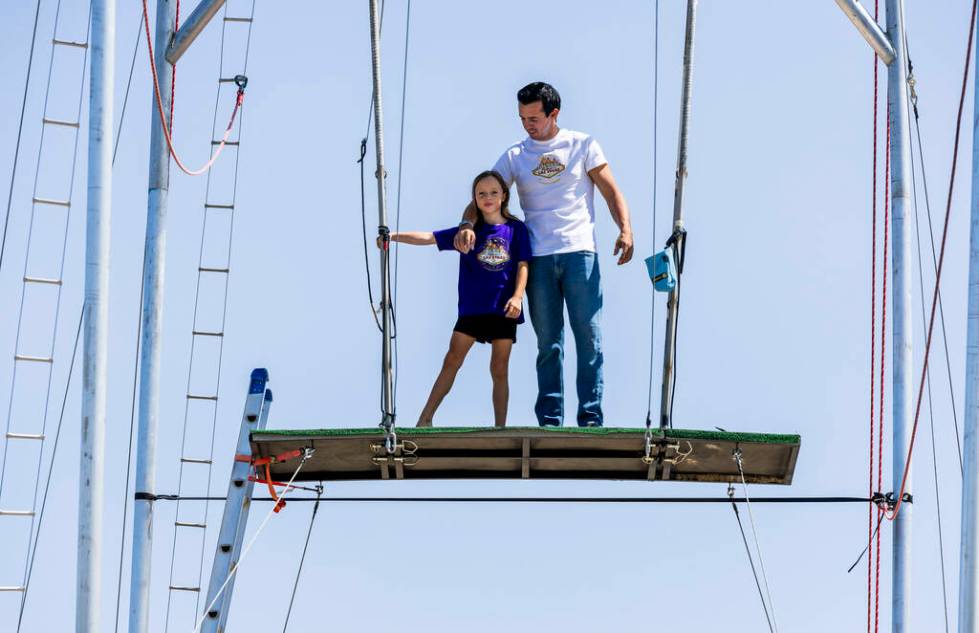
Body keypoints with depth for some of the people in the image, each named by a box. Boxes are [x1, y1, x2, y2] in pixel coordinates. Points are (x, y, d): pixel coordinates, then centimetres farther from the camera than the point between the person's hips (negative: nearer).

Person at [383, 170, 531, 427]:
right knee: (452, 360, -2)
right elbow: (429, 237, 2)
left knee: (499, 370, 4)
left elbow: (523, 266, 0)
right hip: (471, 307, 1)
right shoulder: (470, 231, 6)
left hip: (503, 309, -1)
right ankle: (425, 418, 0)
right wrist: (394, 236, -8)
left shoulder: (516, 229, 4)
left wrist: (517, 296, -15)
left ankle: (500, 428, 7)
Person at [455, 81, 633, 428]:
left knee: (589, 338, -5)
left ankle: (591, 419, -3)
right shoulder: (515, 156, 10)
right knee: (548, 343, 4)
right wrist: (467, 224, -14)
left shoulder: (583, 146, 6)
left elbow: (611, 191, 4)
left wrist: (625, 229, -12)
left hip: (579, 253, -2)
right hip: (538, 259, 2)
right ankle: (549, 422, 7)